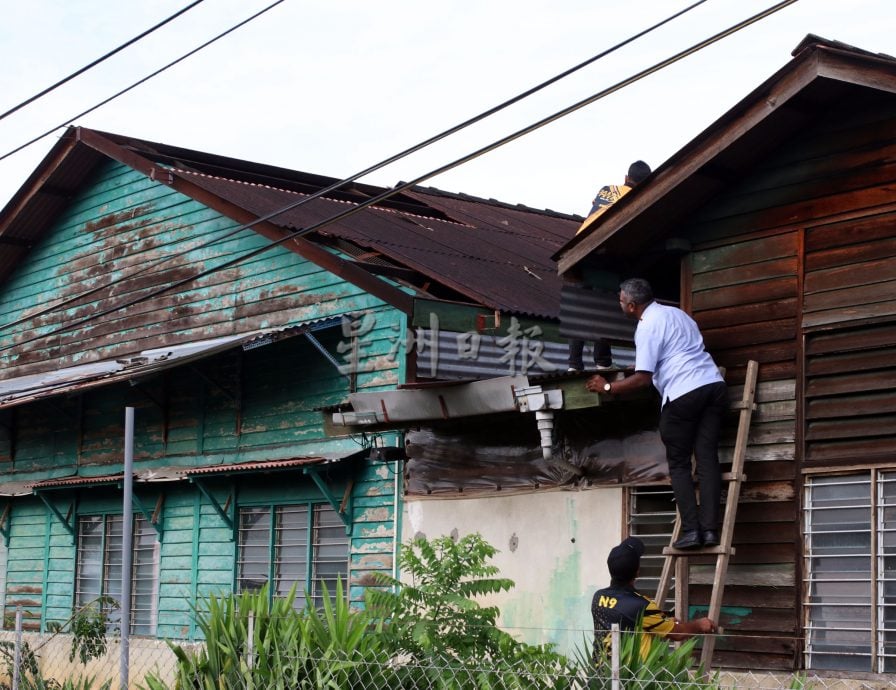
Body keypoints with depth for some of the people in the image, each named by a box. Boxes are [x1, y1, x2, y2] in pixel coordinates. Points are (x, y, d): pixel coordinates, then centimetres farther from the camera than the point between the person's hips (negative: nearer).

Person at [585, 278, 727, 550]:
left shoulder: (647, 326, -5)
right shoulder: (675, 313, 22)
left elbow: (643, 378, -10)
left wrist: (607, 387, 2)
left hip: (683, 394, -7)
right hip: (714, 385, 7)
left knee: (679, 464, 3)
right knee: (707, 458, 3)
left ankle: (690, 529, -5)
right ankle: (709, 528, -4)